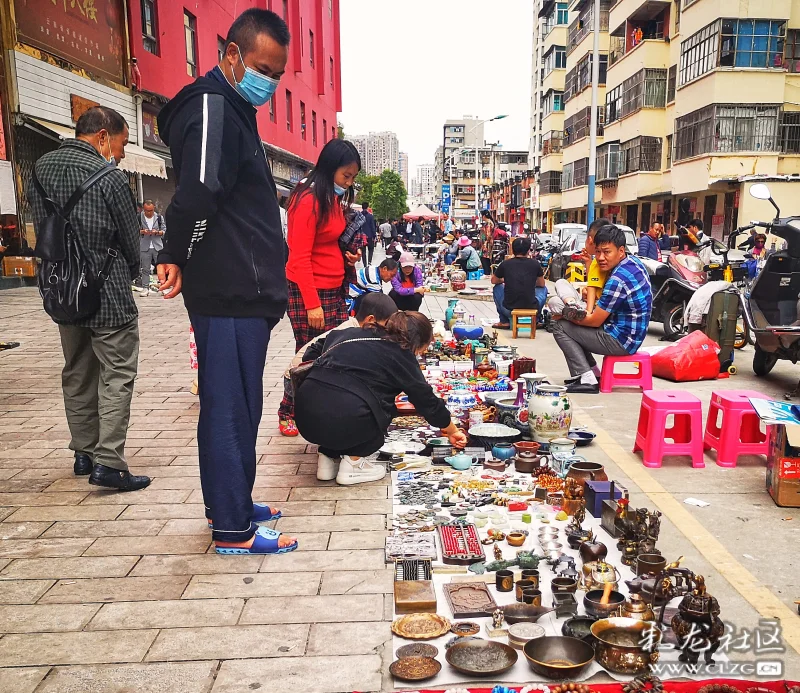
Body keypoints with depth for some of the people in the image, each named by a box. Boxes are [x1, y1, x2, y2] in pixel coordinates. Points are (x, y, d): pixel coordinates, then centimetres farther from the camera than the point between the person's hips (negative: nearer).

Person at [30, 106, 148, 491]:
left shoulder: (41, 167, 7)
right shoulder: (109, 176, -13)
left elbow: (41, 228, 13)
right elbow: (131, 241, -5)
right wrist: (127, 276, 14)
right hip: (107, 293, -7)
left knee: (77, 373, 16)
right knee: (117, 375, 0)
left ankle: (84, 453, 26)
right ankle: (108, 463, -3)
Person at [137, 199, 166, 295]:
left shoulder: (159, 217, 5)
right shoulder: (139, 217, 1)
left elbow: (164, 230, 6)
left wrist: (157, 232, -14)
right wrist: (142, 231, -16)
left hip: (158, 246, 1)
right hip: (144, 247, -1)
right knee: (145, 269, 3)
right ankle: (145, 288, 8)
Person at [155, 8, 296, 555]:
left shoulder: (234, 110, 21)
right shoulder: (212, 106, -12)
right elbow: (200, 193, -25)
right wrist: (179, 258, -13)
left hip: (243, 291, 10)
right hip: (229, 292, -10)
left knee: (231, 404, 16)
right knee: (232, 408, -3)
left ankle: (228, 504, 30)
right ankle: (233, 529, 9)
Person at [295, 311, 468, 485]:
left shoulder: (352, 333, 21)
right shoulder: (401, 355, 8)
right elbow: (428, 402, 17)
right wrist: (452, 431, 31)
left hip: (306, 418, 6)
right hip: (340, 421, -6)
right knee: (384, 408, 21)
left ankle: (328, 457, 21)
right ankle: (352, 464, 11)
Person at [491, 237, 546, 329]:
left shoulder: (505, 264, 1)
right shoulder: (535, 264, 2)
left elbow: (493, 281, 18)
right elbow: (541, 284, 18)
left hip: (509, 310, -1)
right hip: (531, 309, 1)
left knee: (497, 287, 28)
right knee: (543, 289, 28)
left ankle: (504, 322, 23)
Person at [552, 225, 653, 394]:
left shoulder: (617, 280, -26)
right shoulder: (634, 262, 3)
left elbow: (595, 321, -17)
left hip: (620, 341, -10)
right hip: (632, 334, 10)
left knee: (560, 327, -5)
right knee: (574, 324, 20)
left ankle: (586, 379, -10)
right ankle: (592, 372, 22)